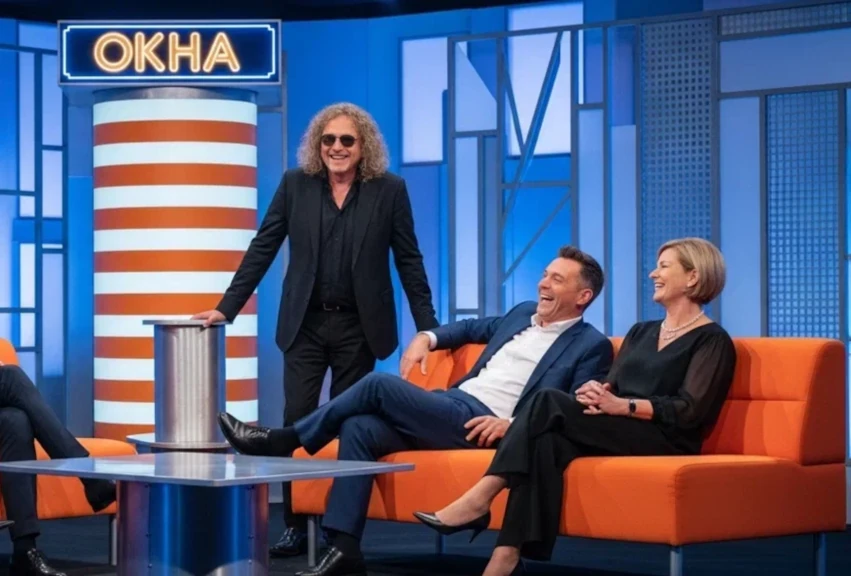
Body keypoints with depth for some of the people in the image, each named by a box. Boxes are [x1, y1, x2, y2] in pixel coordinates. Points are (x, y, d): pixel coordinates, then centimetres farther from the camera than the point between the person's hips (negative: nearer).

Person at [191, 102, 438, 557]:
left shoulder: (389, 190, -2)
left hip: (359, 327, -1)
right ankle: (295, 527, 3)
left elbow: (409, 261, 1)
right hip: (305, 324, 1)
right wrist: (227, 308, -1)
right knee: (297, 422, -3)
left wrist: (428, 327, -3)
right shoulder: (295, 185, 2)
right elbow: (262, 249, 4)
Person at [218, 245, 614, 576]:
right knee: (358, 428, -16)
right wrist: (428, 336, 19)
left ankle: (283, 441, -6)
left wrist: (513, 425, -22)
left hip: (481, 424, -8)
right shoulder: (523, 314, 24)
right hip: (449, 408, 8)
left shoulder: (591, 346, 1)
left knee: (379, 385, -20)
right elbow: (473, 328, 39)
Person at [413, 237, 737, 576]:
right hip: (615, 432, 6)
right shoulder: (641, 332, 25)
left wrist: (621, 405, -22)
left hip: (665, 440, -6)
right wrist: (595, 394, -11)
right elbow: (611, 387, 15)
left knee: (549, 403, -26)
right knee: (546, 442, -29)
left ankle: (480, 498, -30)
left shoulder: (712, 341, 2)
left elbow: (690, 412, -11)